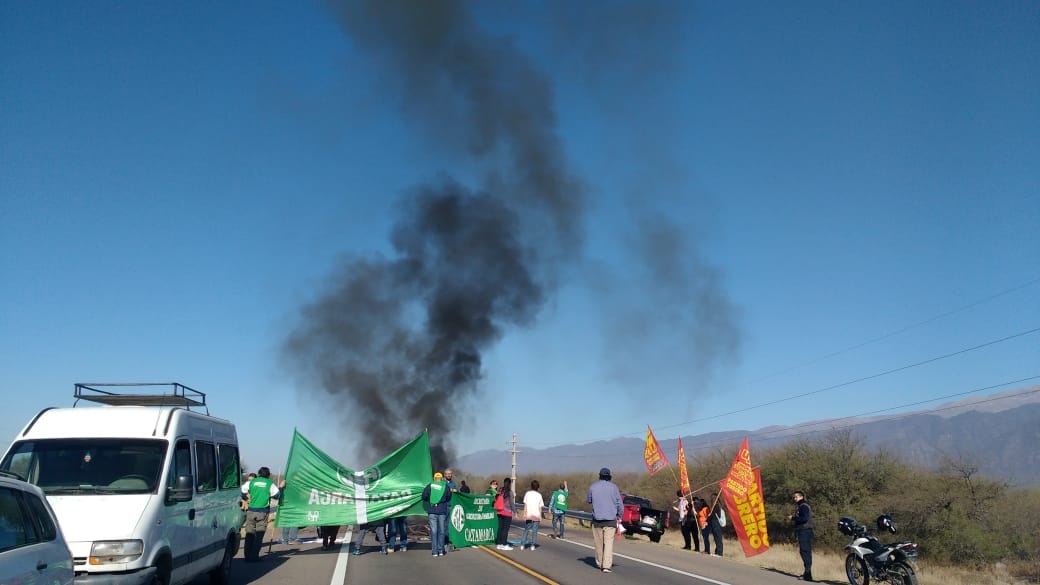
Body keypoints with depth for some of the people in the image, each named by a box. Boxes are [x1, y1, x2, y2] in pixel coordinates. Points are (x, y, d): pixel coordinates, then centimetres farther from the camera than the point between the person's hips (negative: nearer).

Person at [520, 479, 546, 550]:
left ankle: (522, 545, 4)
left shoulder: (527, 493, 1)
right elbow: (540, 507, 3)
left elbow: (525, 505, -2)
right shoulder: (539, 495, 3)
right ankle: (532, 545, 2)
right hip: (537, 515, 0)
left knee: (526, 530, 9)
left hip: (529, 515, 0)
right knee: (534, 531, 5)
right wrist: (540, 517, 9)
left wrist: (524, 514, 1)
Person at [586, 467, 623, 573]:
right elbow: (620, 504, 0)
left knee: (599, 542, 13)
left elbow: (588, 500, 13)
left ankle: (600, 563, 23)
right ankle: (606, 565, -11)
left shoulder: (593, 486, 0)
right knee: (609, 542, -2)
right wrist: (620, 516, 12)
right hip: (610, 519, -1)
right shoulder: (613, 487, -3)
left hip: (597, 519, 1)